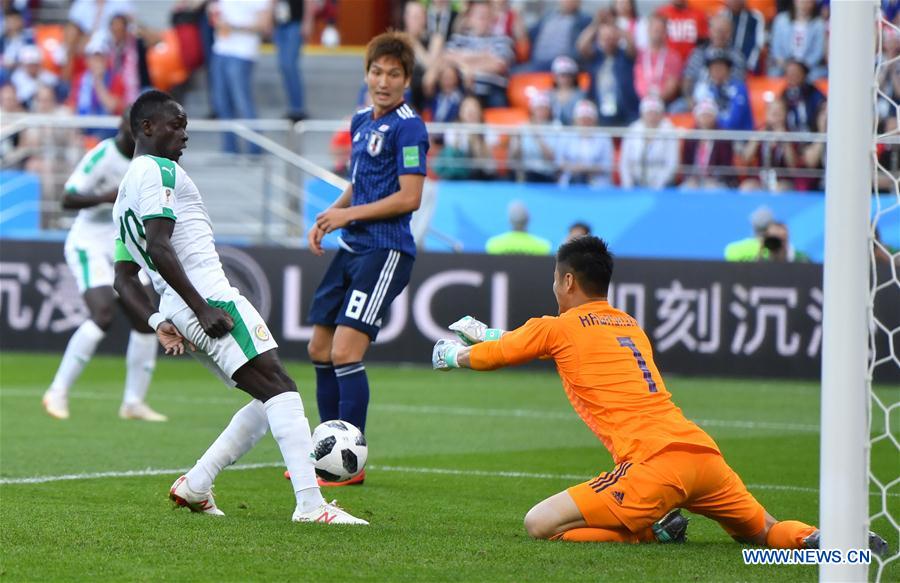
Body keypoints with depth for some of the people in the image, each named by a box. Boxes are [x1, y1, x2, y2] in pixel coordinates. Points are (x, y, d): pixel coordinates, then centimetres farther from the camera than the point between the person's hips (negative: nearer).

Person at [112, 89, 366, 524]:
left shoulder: (126, 191, 26)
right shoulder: (157, 171, -4)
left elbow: (124, 281, 24)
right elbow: (158, 246, -19)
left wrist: (160, 325, 14)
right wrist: (203, 308, -20)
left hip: (179, 310, 10)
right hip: (208, 296, -10)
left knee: (271, 402, 12)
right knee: (281, 391, -15)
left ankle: (194, 487, 10)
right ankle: (310, 504, -26)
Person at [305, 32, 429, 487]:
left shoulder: (407, 127, -12)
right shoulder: (362, 122, 14)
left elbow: (409, 197, -16)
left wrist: (349, 214, -14)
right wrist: (328, 218, 8)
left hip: (386, 252, -9)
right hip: (352, 248, 9)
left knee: (345, 352, -15)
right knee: (320, 350, 11)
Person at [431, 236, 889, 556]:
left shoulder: (559, 328, 8)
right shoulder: (629, 325, 28)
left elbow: (484, 357, 22)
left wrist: (452, 353, 45)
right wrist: (484, 333, 55)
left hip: (655, 463, -7)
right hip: (705, 454, 7)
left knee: (540, 525, -6)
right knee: (766, 531, 25)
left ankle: (652, 531, -14)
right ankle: (818, 538, -7)